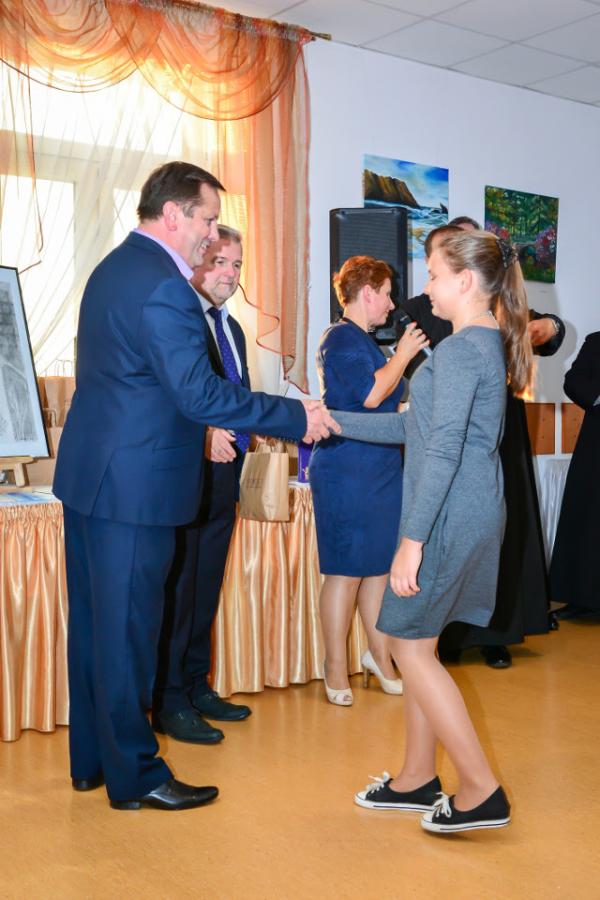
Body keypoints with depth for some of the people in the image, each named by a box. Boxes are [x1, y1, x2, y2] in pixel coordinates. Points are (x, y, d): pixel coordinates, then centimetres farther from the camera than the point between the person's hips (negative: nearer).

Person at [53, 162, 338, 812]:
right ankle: (134, 775, 15)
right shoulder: (163, 286, -19)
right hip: (132, 484, -10)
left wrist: (202, 430, 18)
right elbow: (199, 392, -23)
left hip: (90, 474, 10)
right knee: (128, 628, 1)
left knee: (94, 621, 16)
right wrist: (297, 417, -16)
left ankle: (91, 758, 30)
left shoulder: (113, 268, 14)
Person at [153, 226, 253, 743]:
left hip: (223, 476, 9)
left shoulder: (232, 327, 18)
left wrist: (242, 432, 5)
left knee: (206, 589, 16)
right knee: (178, 591, -1)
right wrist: (204, 432, -30)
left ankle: (197, 688, 28)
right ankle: (169, 704, 10)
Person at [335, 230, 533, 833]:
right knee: (414, 642, 16)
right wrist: (332, 421, 16)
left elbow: (443, 451, -24)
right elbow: (412, 427, 17)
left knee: (410, 644, 0)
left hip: (451, 516, -10)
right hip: (471, 511, 10)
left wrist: (412, 539, -24)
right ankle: (417, 779, 27)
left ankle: (482, 793, 5)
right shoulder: (488, 343, 15)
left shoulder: (459, 349, -16)